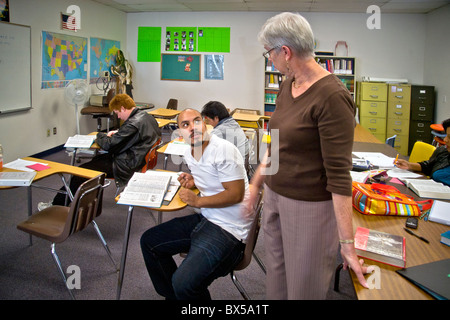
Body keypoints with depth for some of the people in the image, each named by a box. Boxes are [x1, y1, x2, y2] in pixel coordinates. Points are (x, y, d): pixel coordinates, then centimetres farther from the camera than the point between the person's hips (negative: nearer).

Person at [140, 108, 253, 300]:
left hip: (229, 230, -9)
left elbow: (236, 194, -21)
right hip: (205, 219, 10)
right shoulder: (190, 155, 9)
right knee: (148, 241, 15)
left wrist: (198, 201, -14)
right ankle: (172, 296, 27)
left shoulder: (224, 150, -18)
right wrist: (193, 181, 7)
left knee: (184, 283, -27)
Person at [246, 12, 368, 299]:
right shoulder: (288, 86, 3)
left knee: (304, 289, 12)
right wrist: (255, 186, 20)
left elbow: (339, 175, -23)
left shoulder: (332, 97, -22)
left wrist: (348, 245, -20)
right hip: (275, 197, 7)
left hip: (310, 208, -7)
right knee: (276, 280, 21)